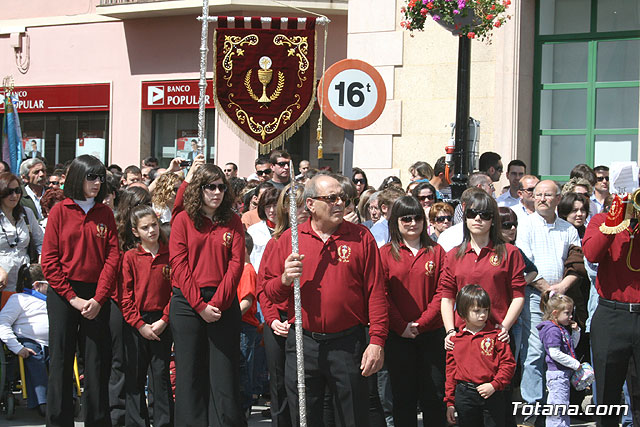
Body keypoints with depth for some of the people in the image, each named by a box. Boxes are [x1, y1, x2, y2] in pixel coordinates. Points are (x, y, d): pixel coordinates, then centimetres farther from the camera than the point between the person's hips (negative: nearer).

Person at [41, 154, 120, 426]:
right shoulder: (60, 211, 0)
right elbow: (49, 260, -4)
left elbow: (112, 258, 1)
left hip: (97, 295, 2)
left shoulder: (105, 214, 7)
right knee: (61, 359, 2)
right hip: (62, 294, -2)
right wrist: (72, 297, -11)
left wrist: (99, 298, -10)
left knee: (97, 361, 4)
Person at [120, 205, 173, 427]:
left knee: (161, 375, 2)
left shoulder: (170, 255, 2)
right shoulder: (130, 257, 0)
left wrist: (164, 321, -9)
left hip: (162, 323, 0)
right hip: (135, 324, 0)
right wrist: (140, 325, -9)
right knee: (135, 377, 6)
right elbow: (125, 295, -3)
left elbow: (175, 290, 0)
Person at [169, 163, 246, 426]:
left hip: (224, 304, 1)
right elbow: (179, 264, -3)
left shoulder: (233, 222, 8)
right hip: (187, 303, -1)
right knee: (190, 372, 2)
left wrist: (217, 302, -11)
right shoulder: (183, 220, 4)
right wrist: (199, 305, -12)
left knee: (224, 373, 0)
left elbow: (236, 264, 0)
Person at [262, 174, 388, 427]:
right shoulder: (289, 239, 5)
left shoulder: (361, 238, 2)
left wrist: (377, 341, -9)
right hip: (302, 344, 1)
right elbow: (270, 292, 8)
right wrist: (285, 279, -14)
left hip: (348, 346, -1)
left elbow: (376, 293, -2)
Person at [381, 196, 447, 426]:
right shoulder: (385, 253, 2)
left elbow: (441, 292, -2)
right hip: (398, 336, -1)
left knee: (434, 395, 5)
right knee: (403, 396, 6)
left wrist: (421, 323, -12)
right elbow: (382, 295, -3)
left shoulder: (436, 252, 5)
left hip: (431, 334, 1)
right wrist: (402, 327, -11)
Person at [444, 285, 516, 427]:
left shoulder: (495, 336, -1)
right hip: (464, 396, 2)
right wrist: (450, 403, 7)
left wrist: (494, 385, -14)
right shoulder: (455, 340, 6)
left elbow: (508, 363, -3)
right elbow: (450, 371, 9)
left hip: (492, 395, -2)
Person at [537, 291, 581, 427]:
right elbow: (555, 353, -23)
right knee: (558, 407, -9)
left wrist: (576, 331, 11)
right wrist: (575, 364, -18)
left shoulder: (563, 329, 15)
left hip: (564, 373, 10)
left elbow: (572, 345, 28)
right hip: (557, 374, -10)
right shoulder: (553, 330, -16)